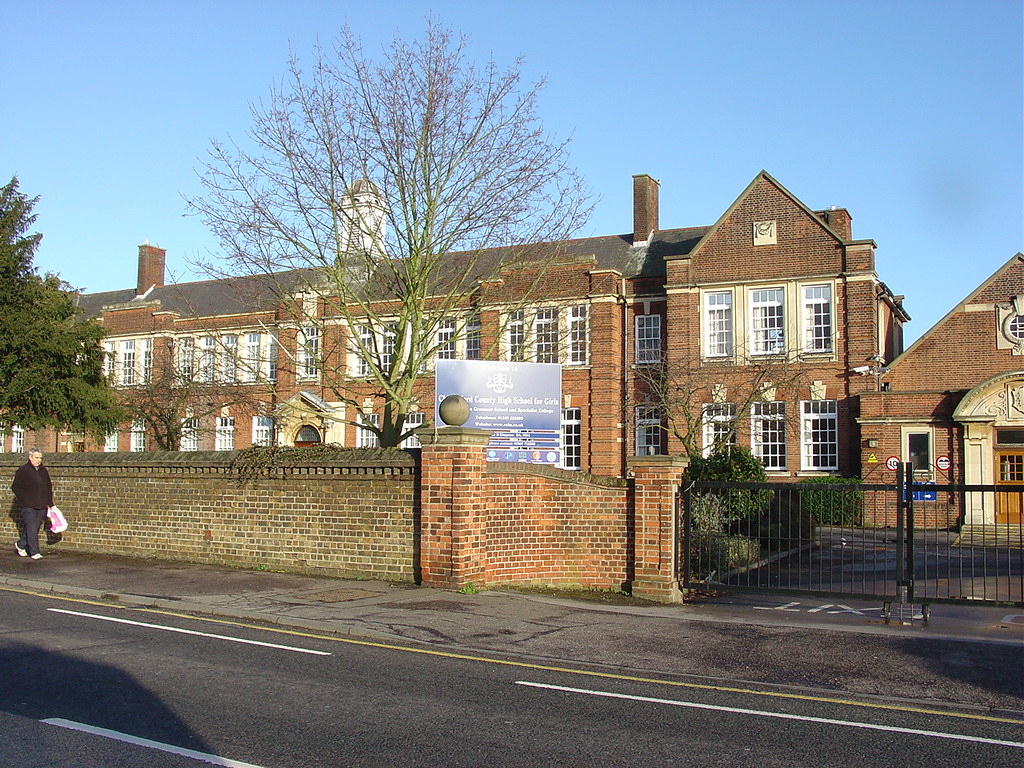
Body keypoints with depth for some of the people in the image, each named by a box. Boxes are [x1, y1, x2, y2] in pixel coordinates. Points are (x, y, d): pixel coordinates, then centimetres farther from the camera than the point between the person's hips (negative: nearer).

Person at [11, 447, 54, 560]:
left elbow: (48, 487, 23)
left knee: (35, 528, 10)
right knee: (31, 529, -10)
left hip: (41, 507, 6)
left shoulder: (43, 471, 15)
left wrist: (50, 503, 16)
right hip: (28, 506, -6)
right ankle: (34, 552, -8)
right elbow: (15, 487, -3)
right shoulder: (23, 470, -3)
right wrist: (25, 499, -11)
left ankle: (20, 544, 30)